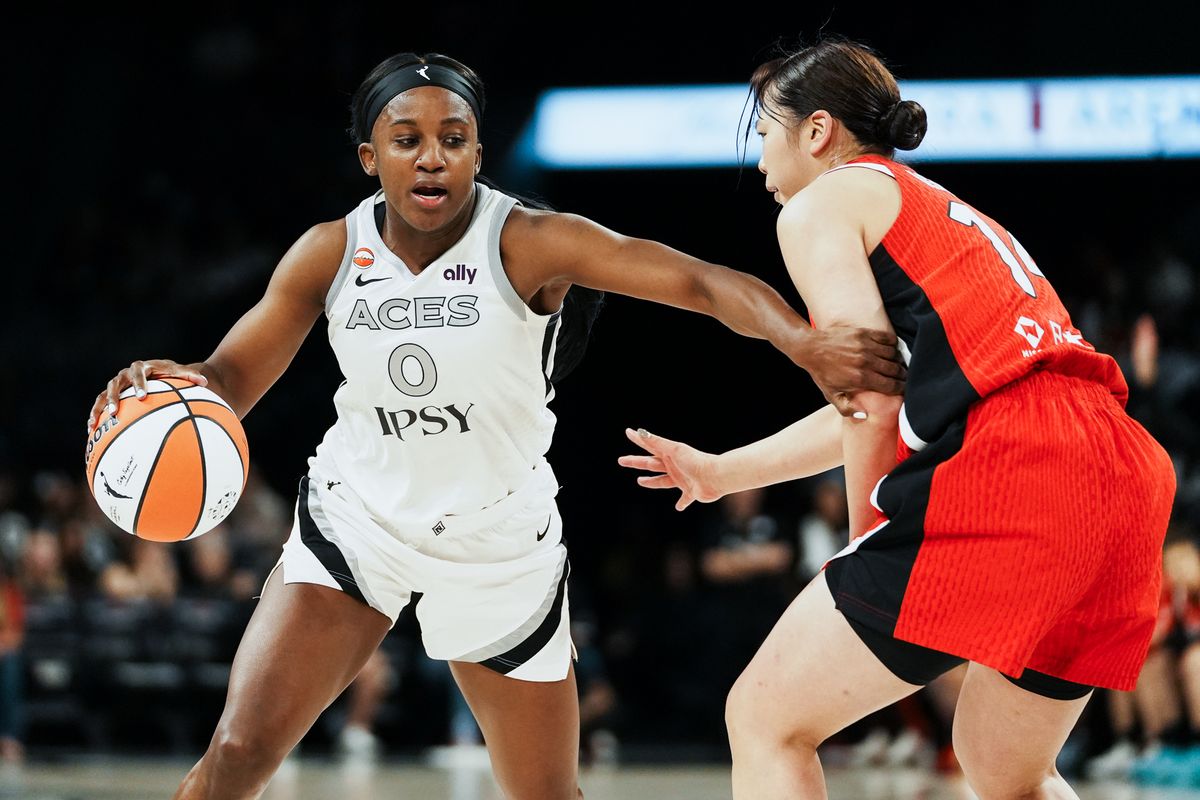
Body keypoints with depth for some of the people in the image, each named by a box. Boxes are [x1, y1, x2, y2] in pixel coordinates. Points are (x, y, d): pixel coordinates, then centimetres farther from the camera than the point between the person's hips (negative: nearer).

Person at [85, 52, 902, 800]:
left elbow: (703, 282, -30)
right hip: (356, 521, 1)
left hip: (500, 543, -1)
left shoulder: (530, 244, -20)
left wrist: (806, 344, -48)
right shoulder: (331, 253, -10)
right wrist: (174, 383, -28)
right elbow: (233, 380, -4)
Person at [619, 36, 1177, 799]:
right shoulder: (943, 213, 34)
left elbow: (873, 407, -4)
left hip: (1000, 477, -9)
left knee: (766, 719, 1)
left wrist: (865, 538, 8)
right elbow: (873, 411, 39)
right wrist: (721, 473, 48)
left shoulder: (822, 204, 8)